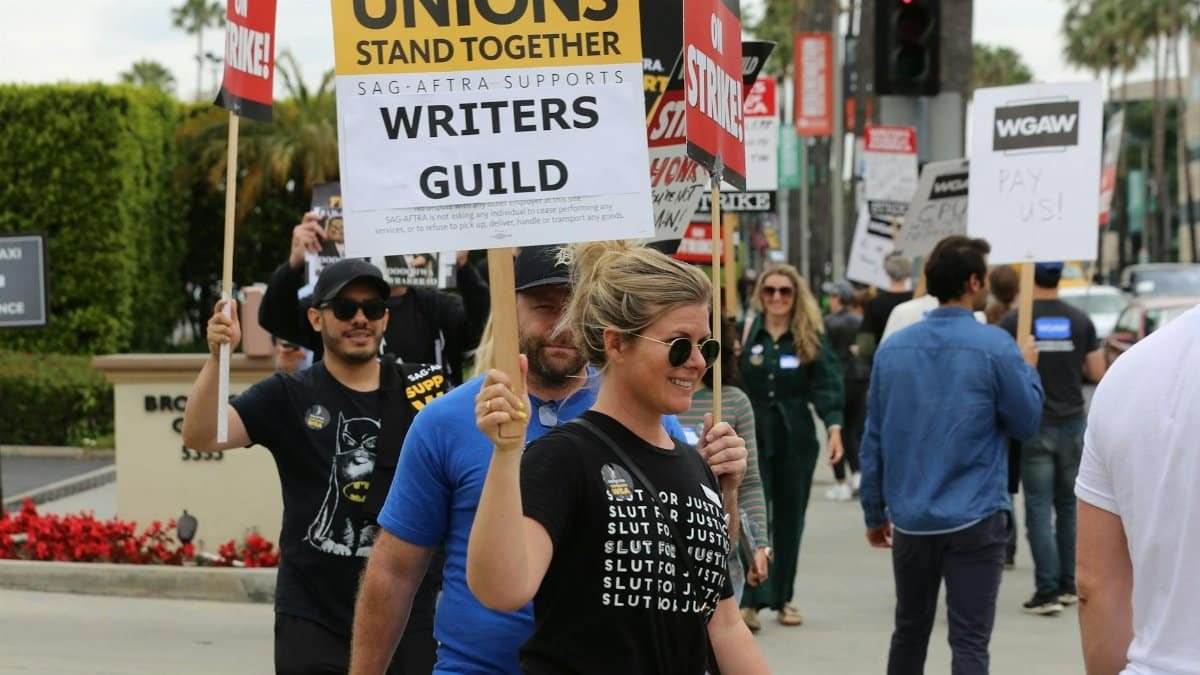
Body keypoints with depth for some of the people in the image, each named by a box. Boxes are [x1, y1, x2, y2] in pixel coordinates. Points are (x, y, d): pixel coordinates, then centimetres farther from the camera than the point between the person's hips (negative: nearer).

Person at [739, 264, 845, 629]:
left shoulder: (812, 338, 3)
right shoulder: (745, 332, 3)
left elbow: (827, 385, -4)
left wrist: (834, 426, -17)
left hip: (796, 438, 1)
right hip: (752, 436, -1)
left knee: (790, 518, 8)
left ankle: (783, 598, 17)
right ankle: (751, 600, -12)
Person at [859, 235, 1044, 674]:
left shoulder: (893, 348, 3)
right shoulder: (994, 347, -11)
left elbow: (874, 438, 7)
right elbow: (1025, 423, -3)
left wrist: (874, 512, 15)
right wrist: (1028, 369, 14)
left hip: (910, 519, 5)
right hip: (973, 521, -5)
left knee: (910, 631, 19)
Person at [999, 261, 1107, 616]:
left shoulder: (1014, 321, -8)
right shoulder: (1080, 321, 0)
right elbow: (1097, 372, 3)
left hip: (1034, 426, -3)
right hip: (1073, 424, 3)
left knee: (1039, 509, -2)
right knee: (1069, 506, 14)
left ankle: (1047, 590, -7)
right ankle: (1068, 585, 18)